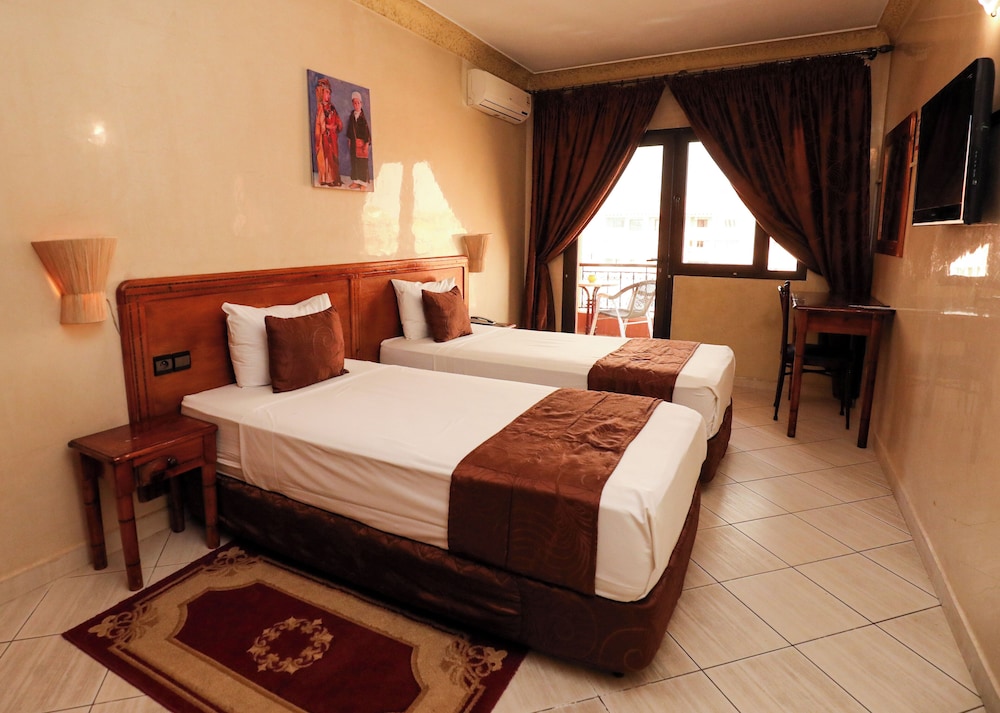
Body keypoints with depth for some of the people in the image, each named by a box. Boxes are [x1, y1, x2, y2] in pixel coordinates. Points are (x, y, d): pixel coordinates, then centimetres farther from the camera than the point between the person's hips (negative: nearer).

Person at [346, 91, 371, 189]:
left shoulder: (363, 116, -6)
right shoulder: (351, 115, 9)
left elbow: (367, 130, -9)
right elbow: (349, 128, 14)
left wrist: (367, 143, -14)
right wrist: (349, 139, 9)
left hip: (362, 142, -5)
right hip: (353, 142, 5)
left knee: (363, 162, -2)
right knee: (354, 161, 6)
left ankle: (363, 182, 4)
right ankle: (356, 181, 12)